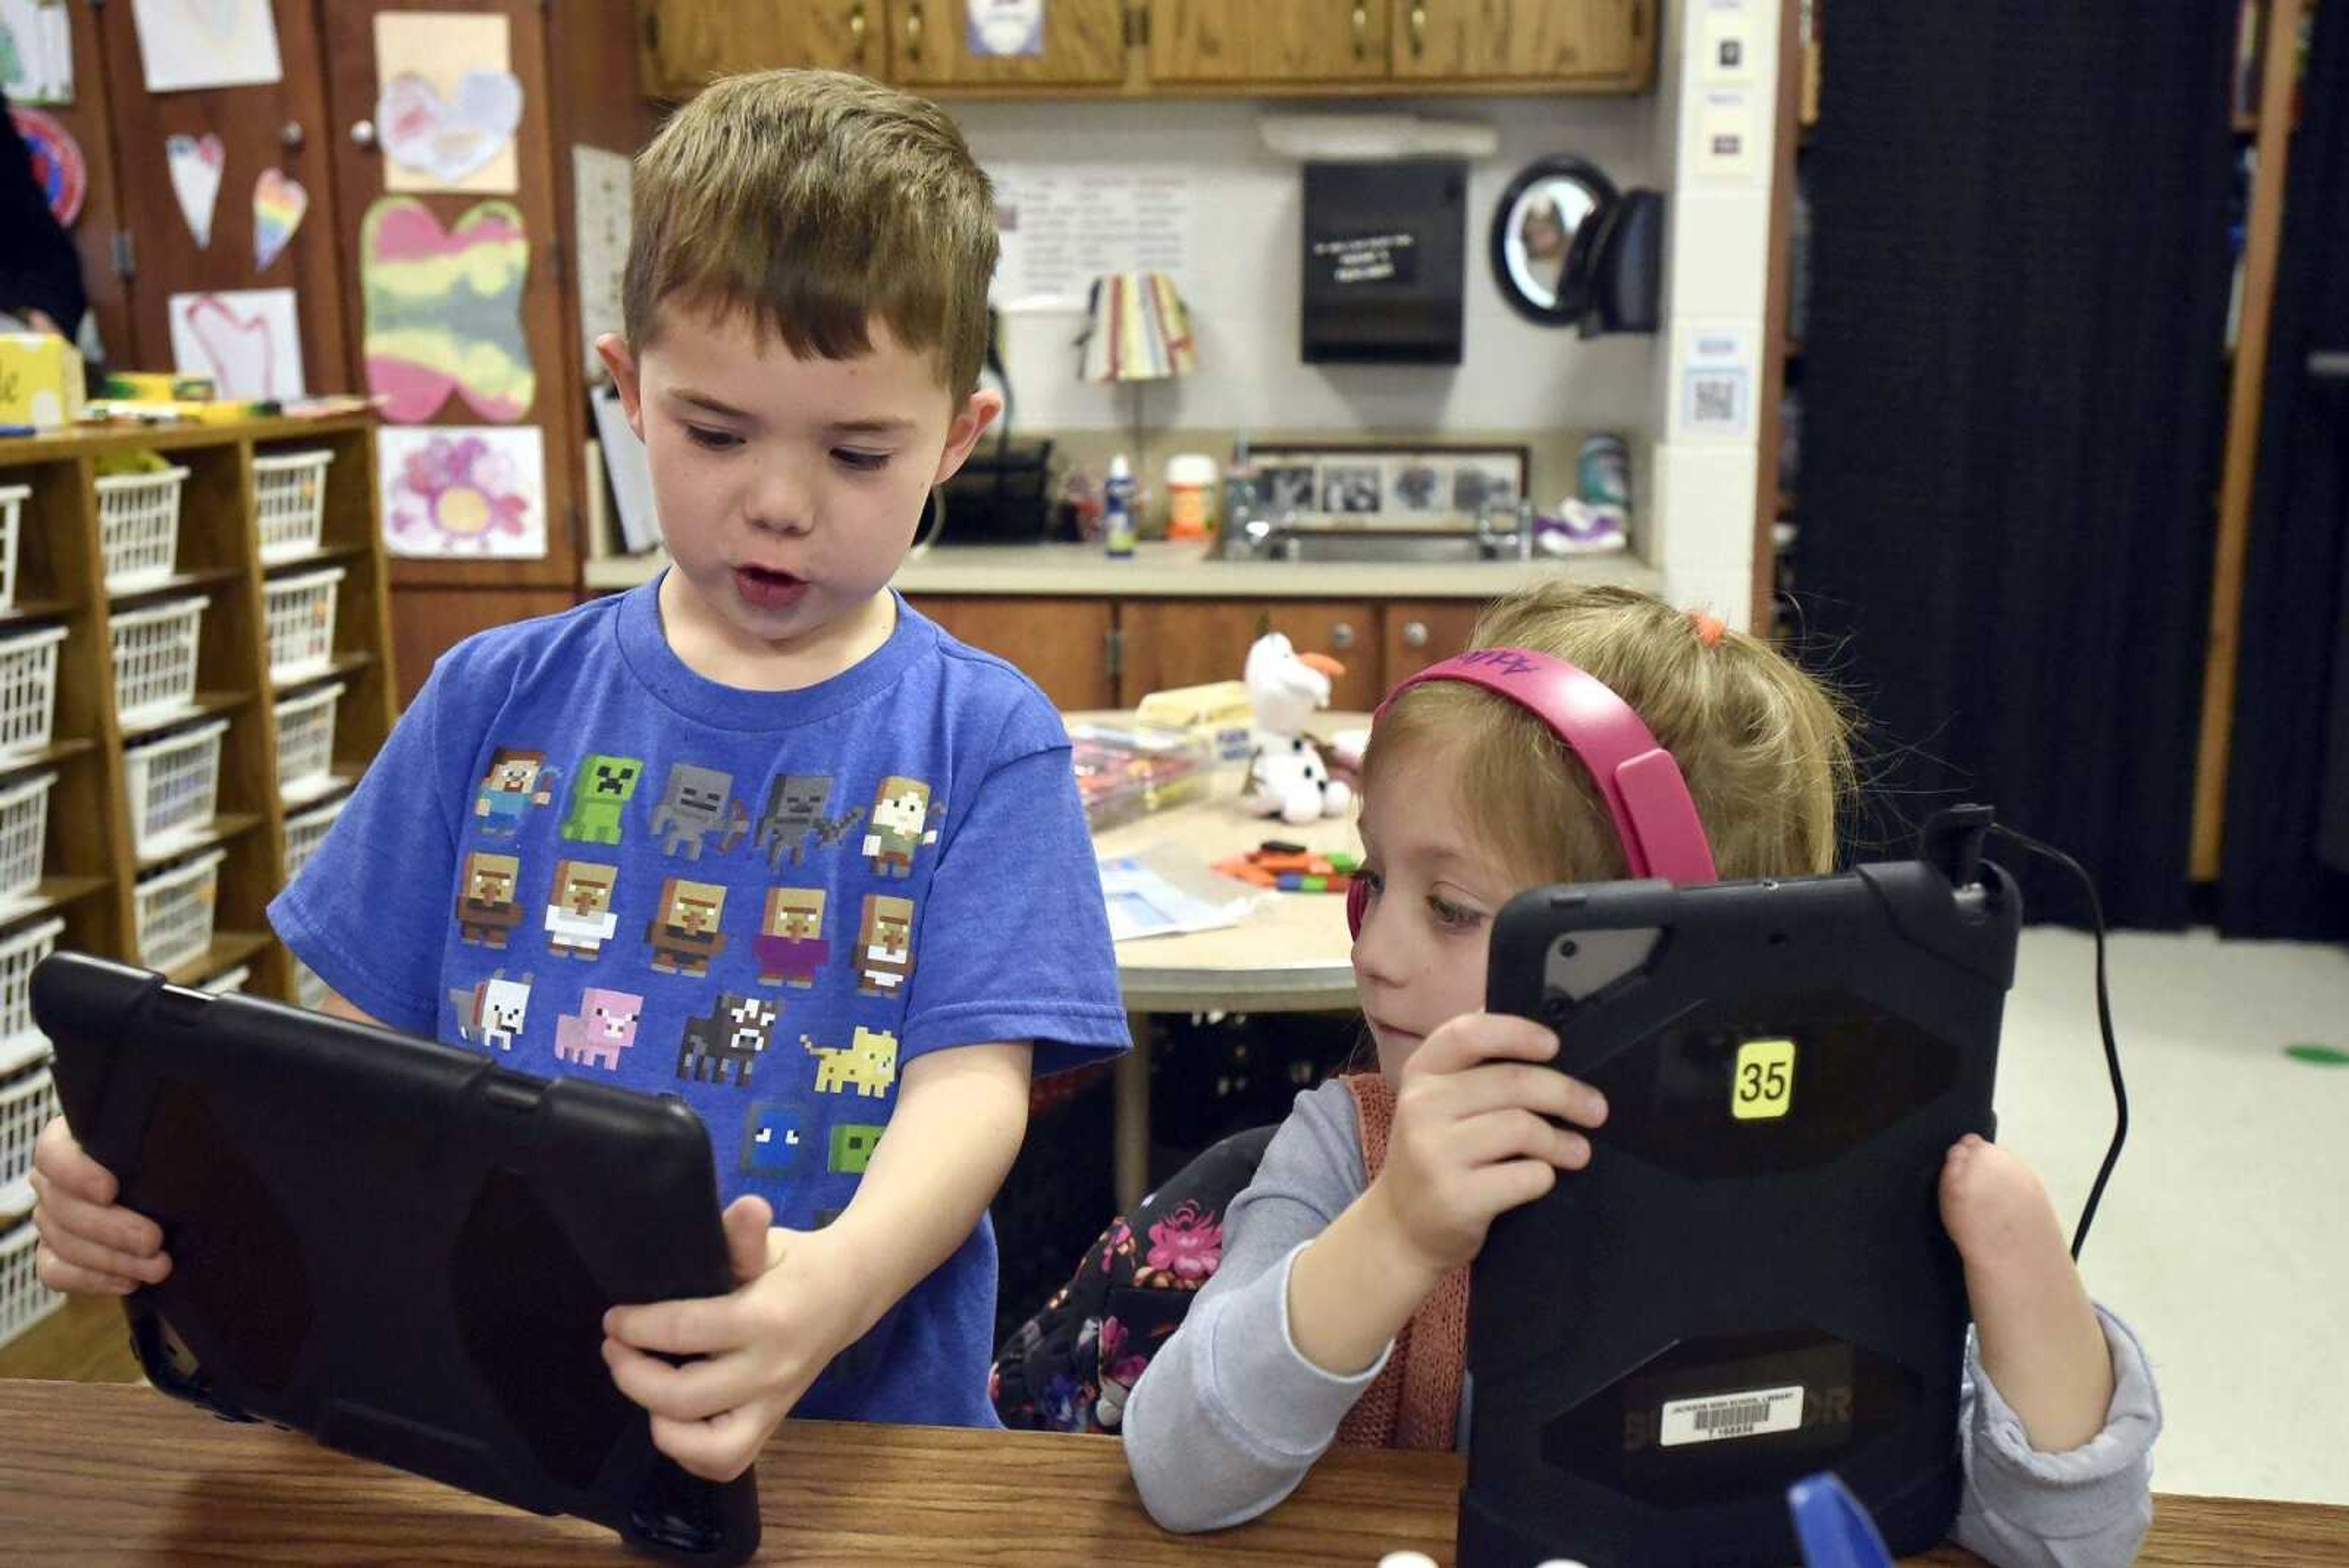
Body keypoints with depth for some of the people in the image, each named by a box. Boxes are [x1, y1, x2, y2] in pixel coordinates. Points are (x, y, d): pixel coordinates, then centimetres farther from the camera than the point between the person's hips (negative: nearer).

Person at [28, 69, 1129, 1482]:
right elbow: (362, 1038, 9)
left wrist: (843, 1279, -31)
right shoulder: (499, 700, 7)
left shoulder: (984, 742, -2)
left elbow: (973, 1081, -11)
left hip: (854, 1427, -1)